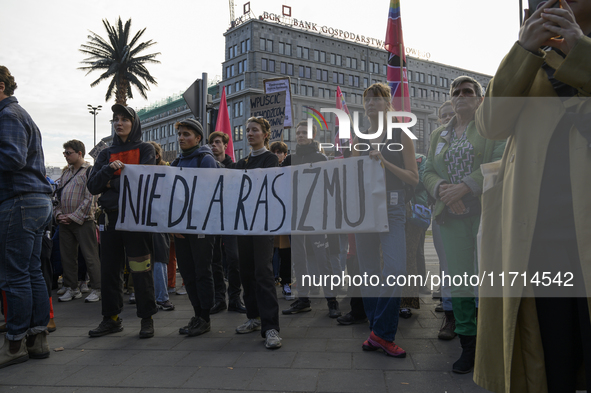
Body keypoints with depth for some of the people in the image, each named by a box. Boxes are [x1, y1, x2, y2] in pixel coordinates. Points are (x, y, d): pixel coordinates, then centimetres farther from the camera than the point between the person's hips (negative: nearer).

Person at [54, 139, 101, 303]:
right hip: (65, 222, 7)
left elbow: (90, 199, -12)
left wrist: (74, 216, -13)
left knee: (90, 256, -3)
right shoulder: (65, 173, 18)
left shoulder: (90, 171, -5)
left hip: (83, 221, -7)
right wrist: (59, 214, 2)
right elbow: (59, 196, 19)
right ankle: (72, 288, 21)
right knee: (67, 256, 10)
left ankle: (97, 289, 5)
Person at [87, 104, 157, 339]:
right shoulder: (106, 154, 16)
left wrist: (112, 183, -4)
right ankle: (111, 318, 20)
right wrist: (110, 169, -11)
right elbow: (92, 186, 5)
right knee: (109, 268, 7)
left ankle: (147, 318, 6)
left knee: (140, 269, -5)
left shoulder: (145, 149, 6)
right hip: (110, 216, 5)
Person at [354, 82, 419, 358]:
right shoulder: (359, 138, 13)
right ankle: (376, 330, 18)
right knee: (368, 272, 4)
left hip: (392, 209, -3)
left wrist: (384, 162, -14)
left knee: (395, 270, -17)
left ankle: (382, 333, -3)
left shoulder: (400, 135, 4)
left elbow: (413, 178, -2)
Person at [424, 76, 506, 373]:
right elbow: (428, 172, 15)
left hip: (486, 212, -4)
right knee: (458, 277, 5)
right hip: (452, 216, 4)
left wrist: (464, 187, -18)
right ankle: (468, 345, 16)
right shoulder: (439, 135, 20)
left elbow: (500, 162, -9)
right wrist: (441, 189, -7)